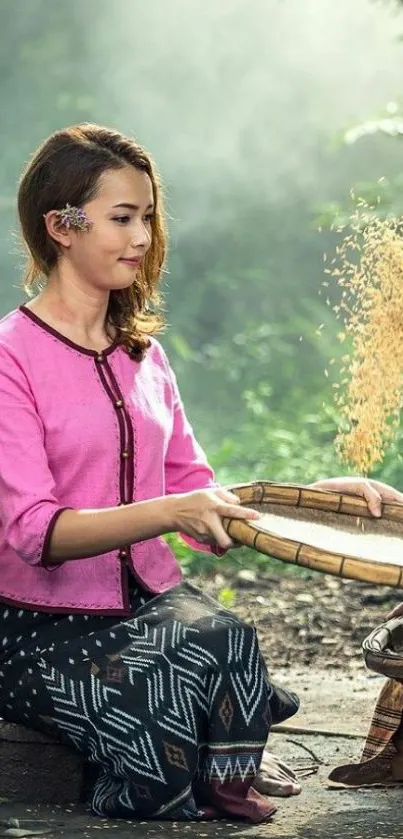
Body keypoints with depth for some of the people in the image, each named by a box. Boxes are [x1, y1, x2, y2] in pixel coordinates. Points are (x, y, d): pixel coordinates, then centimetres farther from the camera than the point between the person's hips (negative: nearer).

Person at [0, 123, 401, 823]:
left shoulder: (142, 352, 14)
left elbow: (191, 486, 17)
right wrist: (168, 512, -32)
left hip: (150, 601, 5)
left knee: (222, 641, -30)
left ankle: (230, 793, -9)